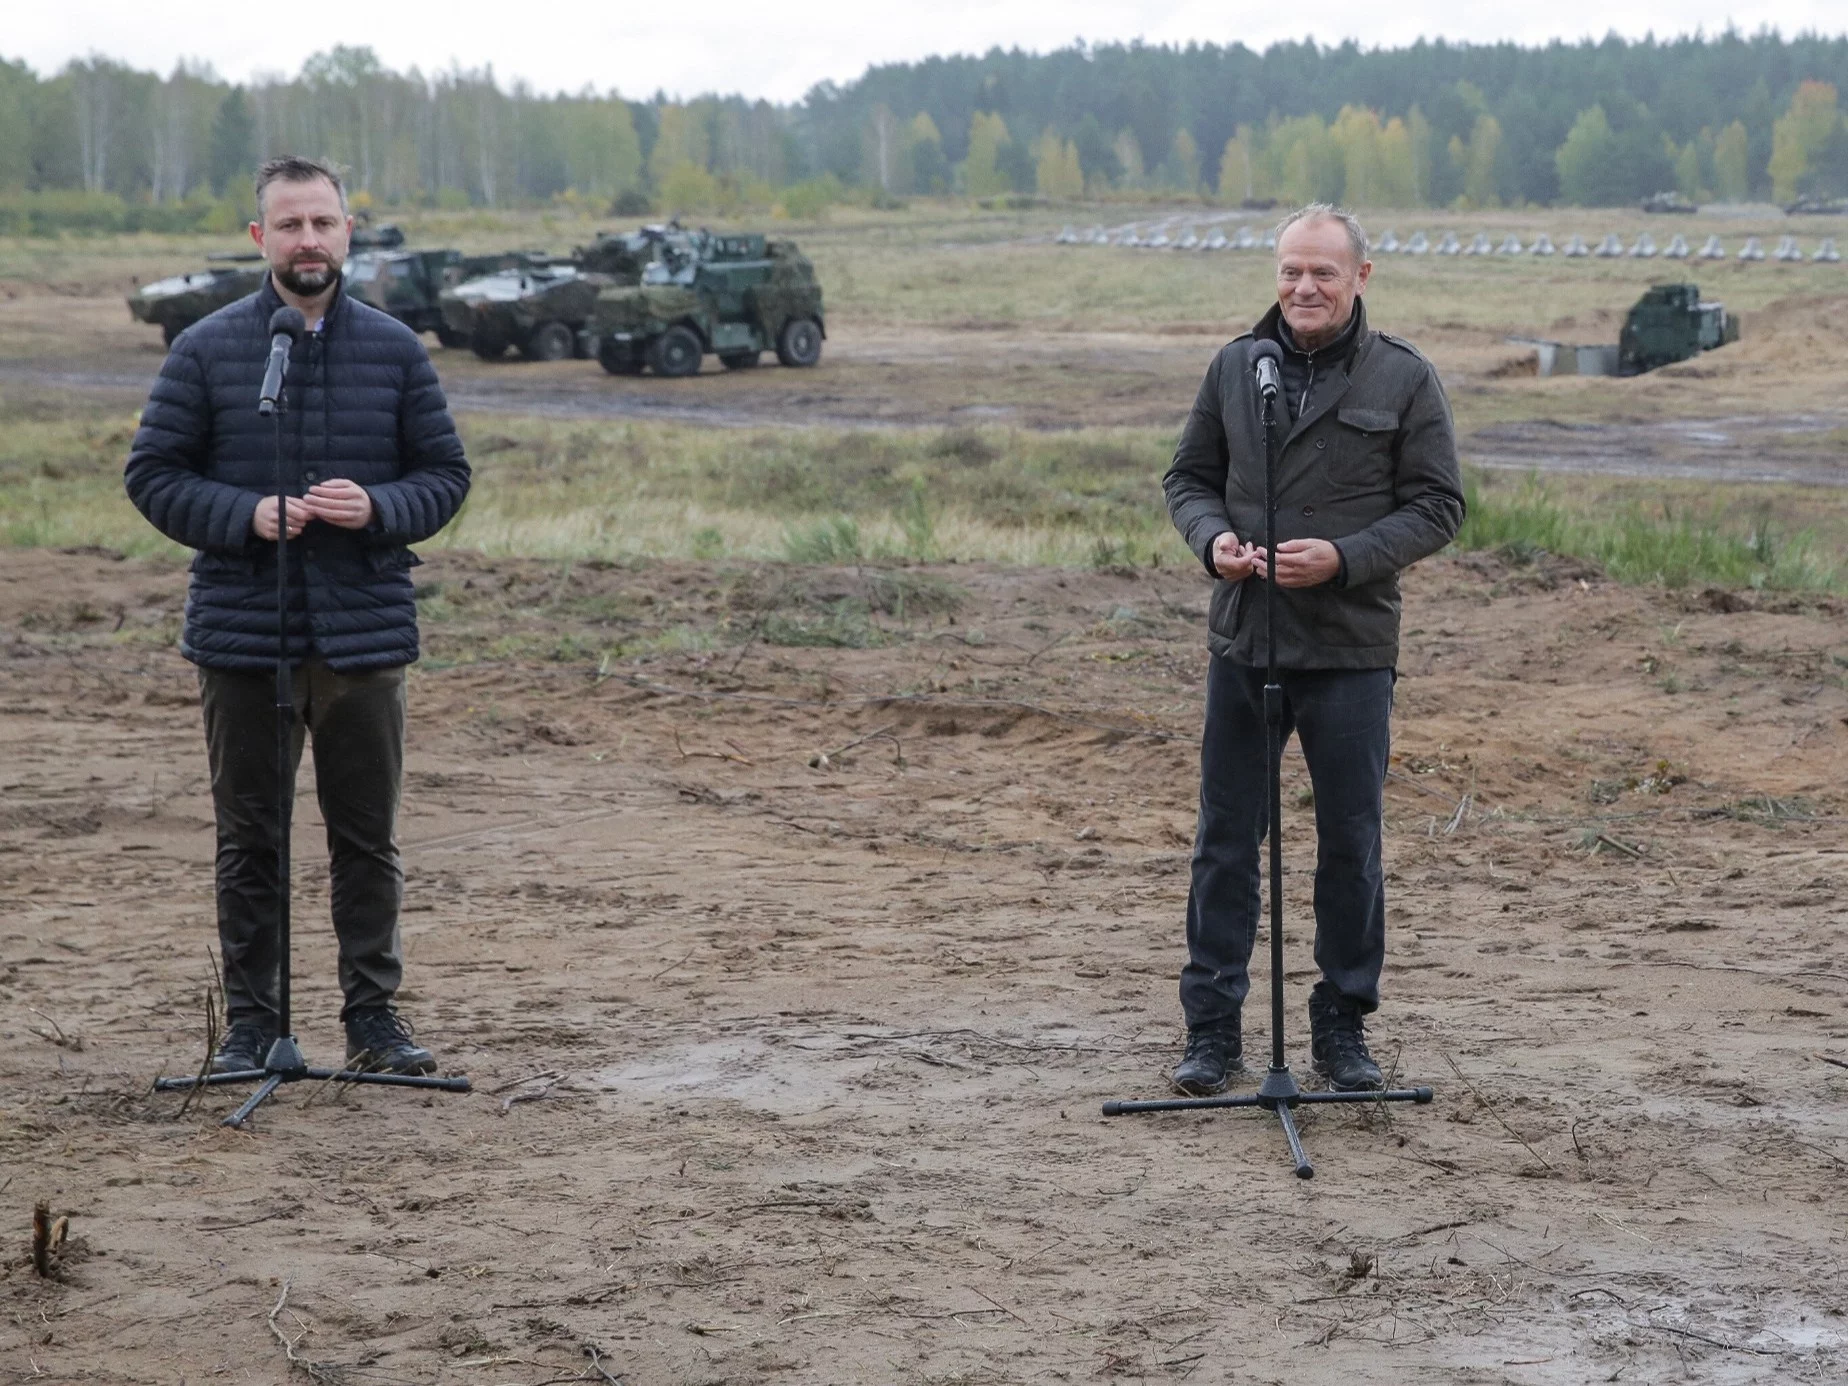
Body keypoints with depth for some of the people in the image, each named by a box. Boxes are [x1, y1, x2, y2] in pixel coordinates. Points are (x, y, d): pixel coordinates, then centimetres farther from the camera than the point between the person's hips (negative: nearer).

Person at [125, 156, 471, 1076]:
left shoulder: (395, 349, 5)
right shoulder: (206, 351, 1)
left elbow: (447, 473, 8)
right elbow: (151, 474, 2)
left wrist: (378, 508, -12)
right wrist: (246, 515, -14)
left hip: (365, 637, 1)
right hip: (242, 638, -1)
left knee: (367, 837, 7)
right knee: (249, 840, 7)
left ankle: (373, 1014, 17)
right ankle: (250, 1020, 17)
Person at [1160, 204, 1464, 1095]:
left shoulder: (1405, 379, -1)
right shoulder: (1235, 366, 7)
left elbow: (1437, 506, -2)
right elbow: (1189, 477, 13)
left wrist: (1344, 556, -16)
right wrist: (1213, 537, -9)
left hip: (1350, 651, -2)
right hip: (1242, 642, 2)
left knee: (1350, 844, 6)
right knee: (1226, 841, 6)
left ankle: (1342, 1028, 19)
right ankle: (1212, 1029, 14)